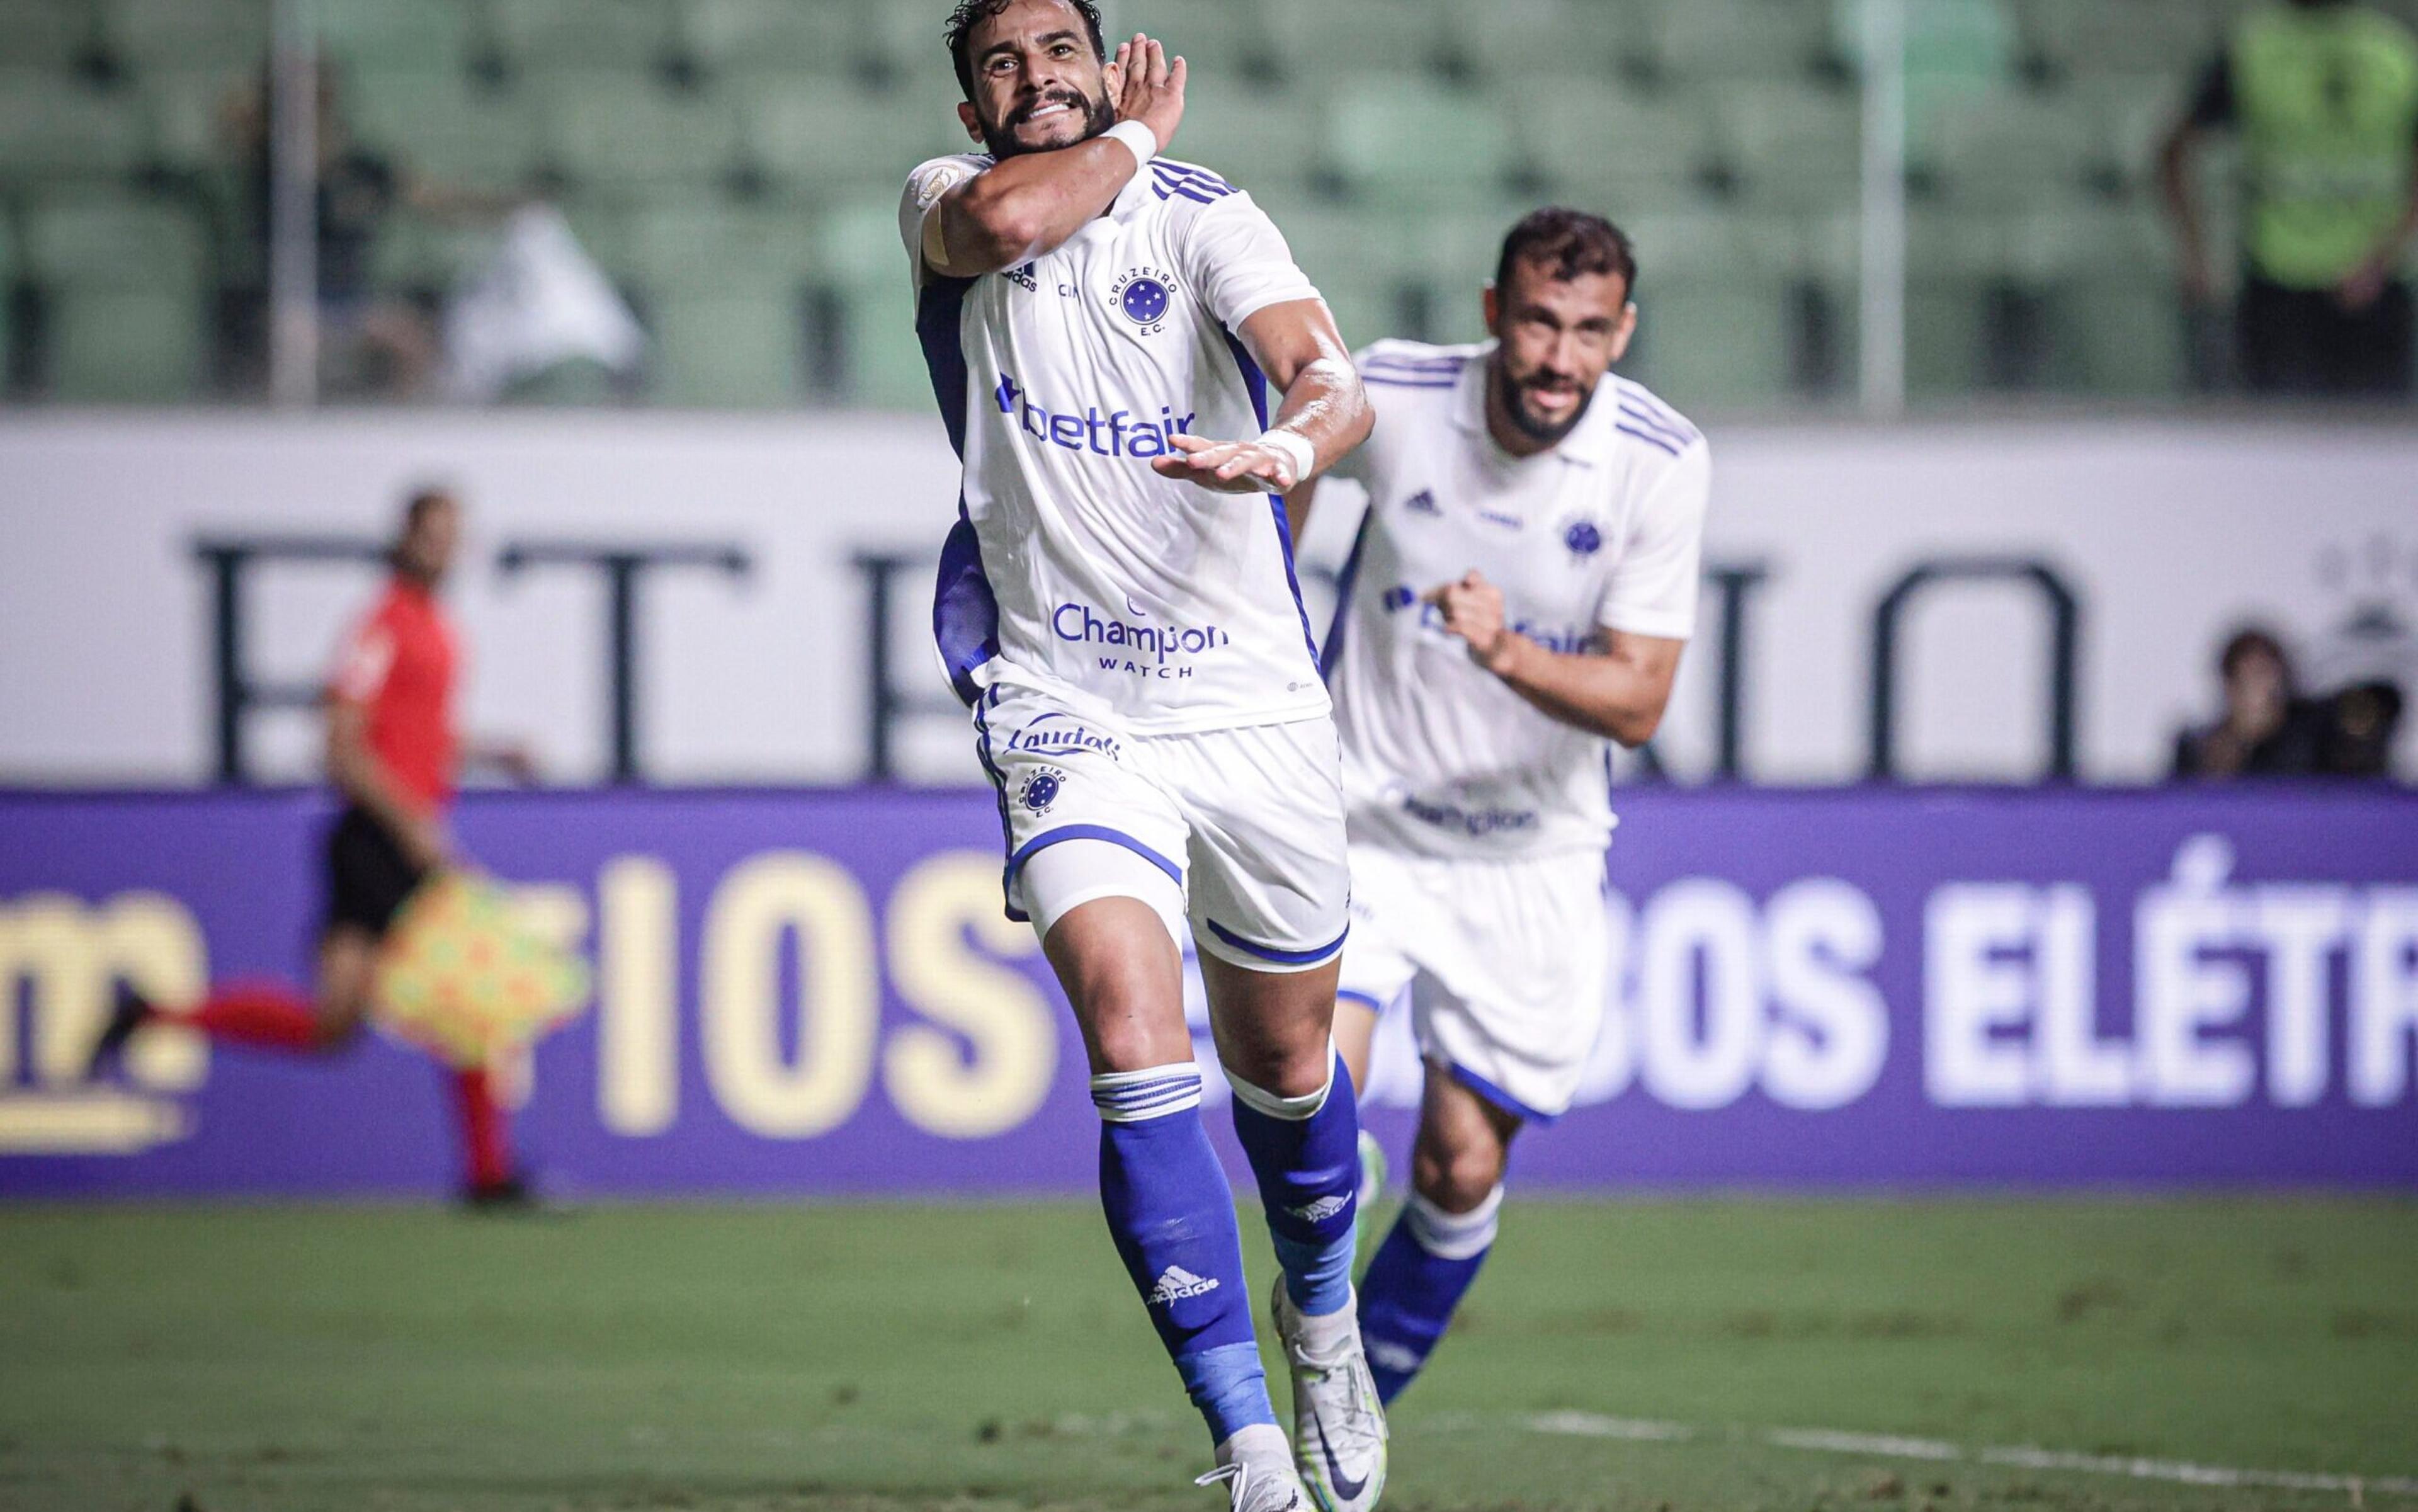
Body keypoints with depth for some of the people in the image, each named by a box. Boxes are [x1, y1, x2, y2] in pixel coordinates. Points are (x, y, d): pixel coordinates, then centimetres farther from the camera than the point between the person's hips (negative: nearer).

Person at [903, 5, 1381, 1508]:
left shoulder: (1206, 217, -2)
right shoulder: (945, 202, 4)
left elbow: (1332, 377, -20)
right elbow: (1008, 218, -22)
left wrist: (1291, 442, -42)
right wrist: (1132, 141, -4)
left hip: (1255, 706, 0)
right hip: (1071, 719, 0)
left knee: (1288, 1068, 13)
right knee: (1135, 1040, -21)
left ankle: (1322, 1312, 45)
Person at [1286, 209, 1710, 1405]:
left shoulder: (1662, 463, -14)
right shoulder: (1389, 394, -13)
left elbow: (1638, 701, -16)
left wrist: (1510, 654, -33)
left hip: (1533, 855, 1)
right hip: (1360, 820, 0)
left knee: (1461, 1170, 3)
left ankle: (1362, 1400, 28)